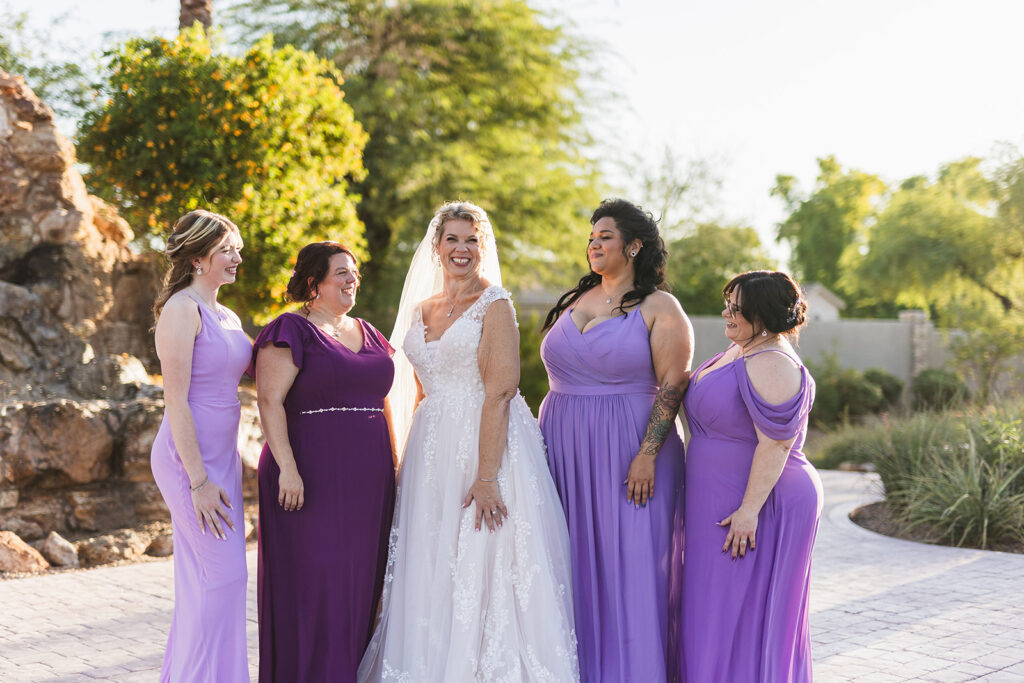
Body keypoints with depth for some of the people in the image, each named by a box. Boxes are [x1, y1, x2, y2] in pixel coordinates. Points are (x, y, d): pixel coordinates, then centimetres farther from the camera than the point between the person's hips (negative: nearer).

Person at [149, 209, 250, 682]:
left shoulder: (227, 317, 14)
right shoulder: (183, 309, -12)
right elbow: (176, 401, -17)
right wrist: (199, 480, -19)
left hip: (222, 455, 8)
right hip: (191, 458, -8)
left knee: (200, 578, 12)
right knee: (223, 573, -7)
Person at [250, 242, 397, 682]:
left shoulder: (367, 333, 18)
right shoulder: (291, 331, -4)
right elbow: (270, 400, -13)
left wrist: (392, 464, 16)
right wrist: (287, 467, -21)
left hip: (367, 482, 7)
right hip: (313, 477, -7)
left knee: (359, 583, 9)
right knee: (313, 581, -5)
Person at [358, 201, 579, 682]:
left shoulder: (494, 305, -5)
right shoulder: (421, 310, 14)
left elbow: (499, 393, -14)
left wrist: (487, 475, -22)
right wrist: (407, 464, 15)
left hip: (485, 444, -6)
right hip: (431, 453, 6)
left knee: (481, 566, -6)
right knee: (430, 570, 7)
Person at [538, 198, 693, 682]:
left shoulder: (659, 308, -3)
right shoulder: (572, 303, 14)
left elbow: (672, 384, -10)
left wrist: (647, 454, -19)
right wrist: (545, 440, 11)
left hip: (627, 454, -5)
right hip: (564, 454, 5)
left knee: (629, 568, -3)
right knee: (575, 570, 7)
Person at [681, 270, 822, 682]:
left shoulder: (770, 366, -21)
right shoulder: (743, 349, 10)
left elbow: (775, 444, -25)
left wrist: (749, 510, -25)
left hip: (758, 507, -10)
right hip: (729, 501, 10)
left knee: (745, 612, -2)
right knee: (726, 613, 15)